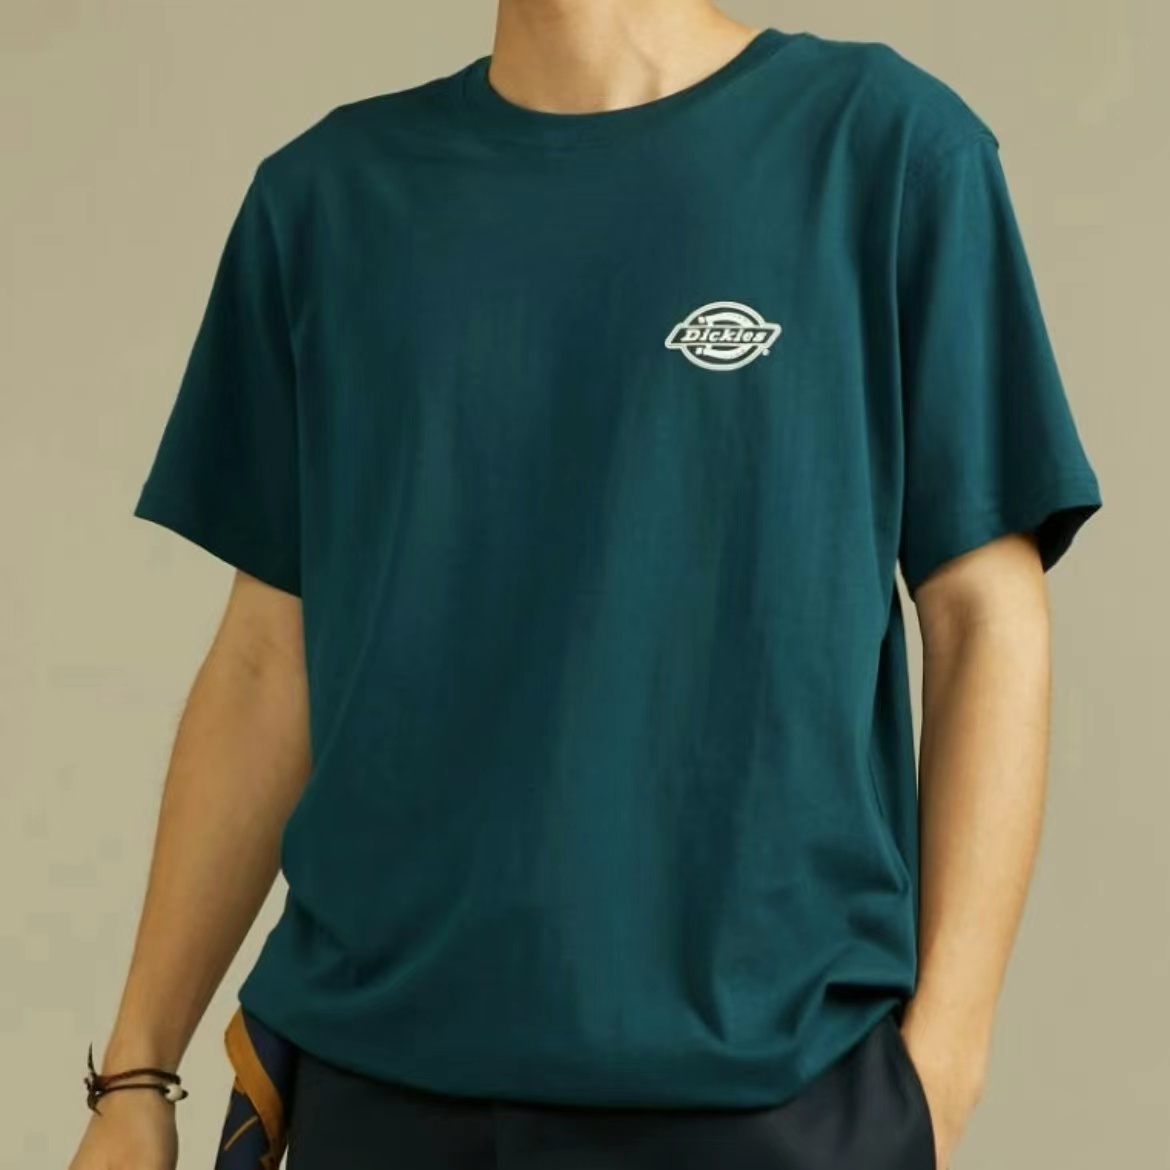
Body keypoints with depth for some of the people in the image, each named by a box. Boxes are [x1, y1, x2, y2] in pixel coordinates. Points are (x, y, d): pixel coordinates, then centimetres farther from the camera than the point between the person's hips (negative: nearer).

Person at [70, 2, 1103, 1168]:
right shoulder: (325, 196, 5)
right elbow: (272, 658, 8)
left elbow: (983, 619, -3)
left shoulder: (886, 142, -3)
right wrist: (139, 1071, 6)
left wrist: (941, 1069, -8)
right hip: (380, 1074, 3)